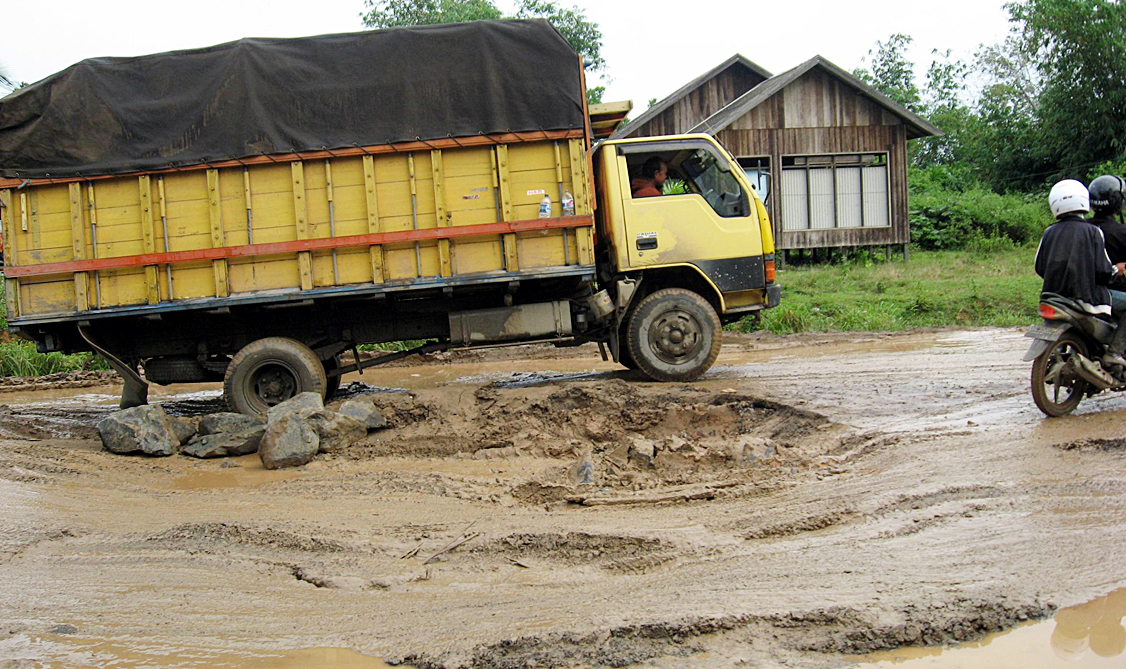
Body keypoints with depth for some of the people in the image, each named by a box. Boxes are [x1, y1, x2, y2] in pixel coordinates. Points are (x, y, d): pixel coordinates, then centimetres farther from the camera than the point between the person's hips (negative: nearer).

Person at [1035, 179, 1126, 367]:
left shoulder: (1050, 232, 5)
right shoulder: (1092, 231, -7)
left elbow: (1039, 267, 9)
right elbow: (1102, 270, -11)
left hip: (1053, 294, 6)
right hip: (1086, 296, -5)